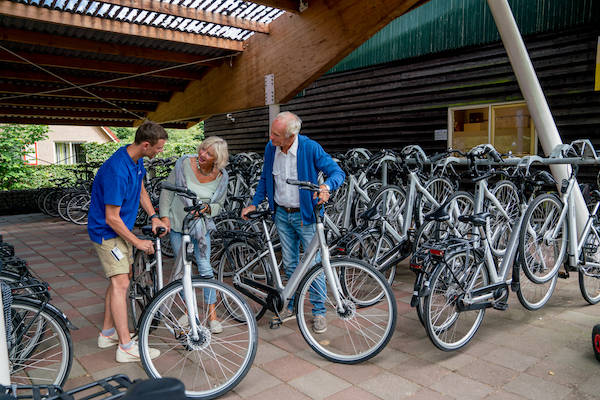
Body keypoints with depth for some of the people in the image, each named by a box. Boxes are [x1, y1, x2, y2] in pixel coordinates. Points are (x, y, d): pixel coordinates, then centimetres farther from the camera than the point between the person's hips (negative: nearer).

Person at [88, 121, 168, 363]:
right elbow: (112, 218, -26)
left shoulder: (137, 161, -1)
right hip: (107, 231, -10)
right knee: (121, 283, -12)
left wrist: (153, 217, 4)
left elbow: (141, 191, 15)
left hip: (121, 229, 10)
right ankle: (126, 347, -7)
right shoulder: (117, 171, -30)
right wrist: (138, 242, -17)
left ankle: (108, 333, 29)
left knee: (119, 280, 15)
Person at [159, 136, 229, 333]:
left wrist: (206, 208, -18)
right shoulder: (184, 164, -12)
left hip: (200, 226, 0)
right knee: (182, 269, 7)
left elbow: (219, 205, 2)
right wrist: (164, 216, -7)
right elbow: (167, 190, -3)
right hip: (176, 224, 1)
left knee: (205, 268, -6)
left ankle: (212, 315, 6)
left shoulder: (221, 177, -9)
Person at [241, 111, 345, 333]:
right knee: (289, 264, 15)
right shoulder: (270, 148, -3)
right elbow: (265, 178, 12)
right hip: (282, 214, 5)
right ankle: (293, 305, 31)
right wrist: (254, 204, 4)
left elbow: (337, 172, -15)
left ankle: (319, 311, 15)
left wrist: (326, 186, -36)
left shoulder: (310, 148, -17)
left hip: (305, 215, -4)